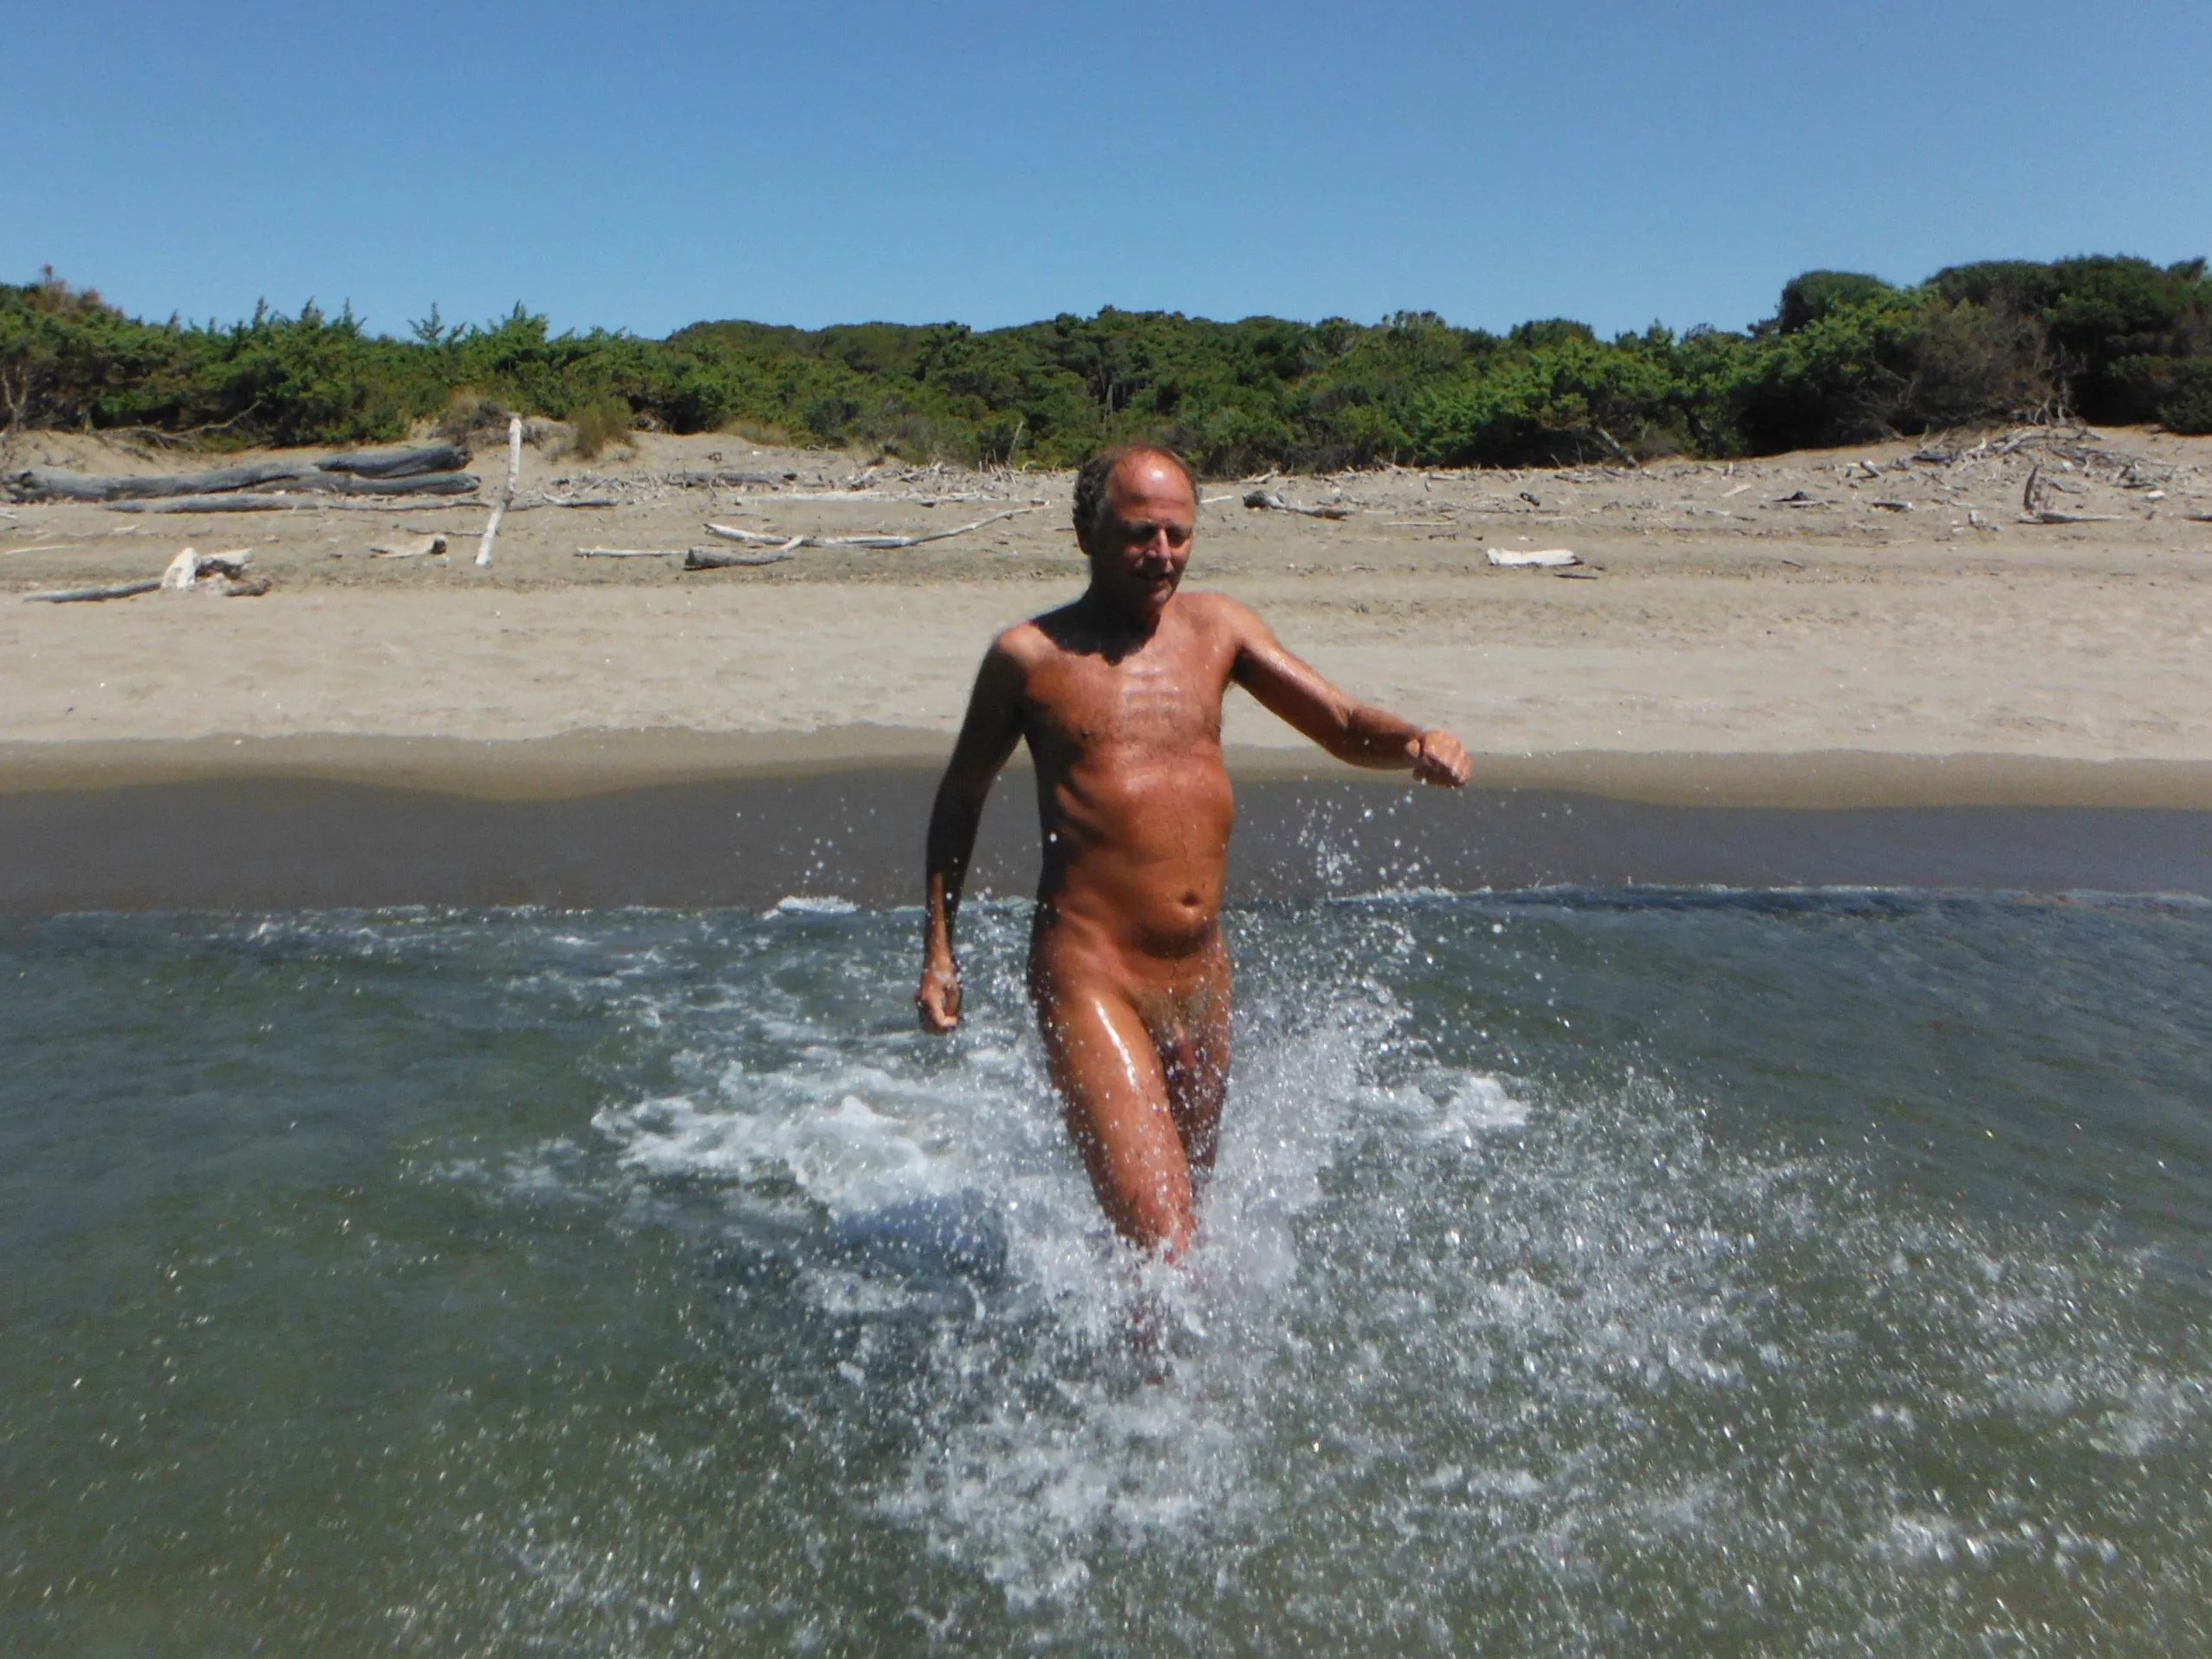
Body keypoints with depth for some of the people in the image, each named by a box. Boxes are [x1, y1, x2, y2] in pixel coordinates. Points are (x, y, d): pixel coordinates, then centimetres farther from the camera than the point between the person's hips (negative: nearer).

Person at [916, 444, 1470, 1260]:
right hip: (1089, 975, -5)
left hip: (1204, 977, 5)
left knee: (1185, 1207, 21)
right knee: (1159, 1240, -16)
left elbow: (1345, 726, 10)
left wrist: (1414, 742, -13)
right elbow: (960, 797, 10)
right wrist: (939, 950, 6)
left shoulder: (1216, 626, 9)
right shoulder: (1030, 656, -1)